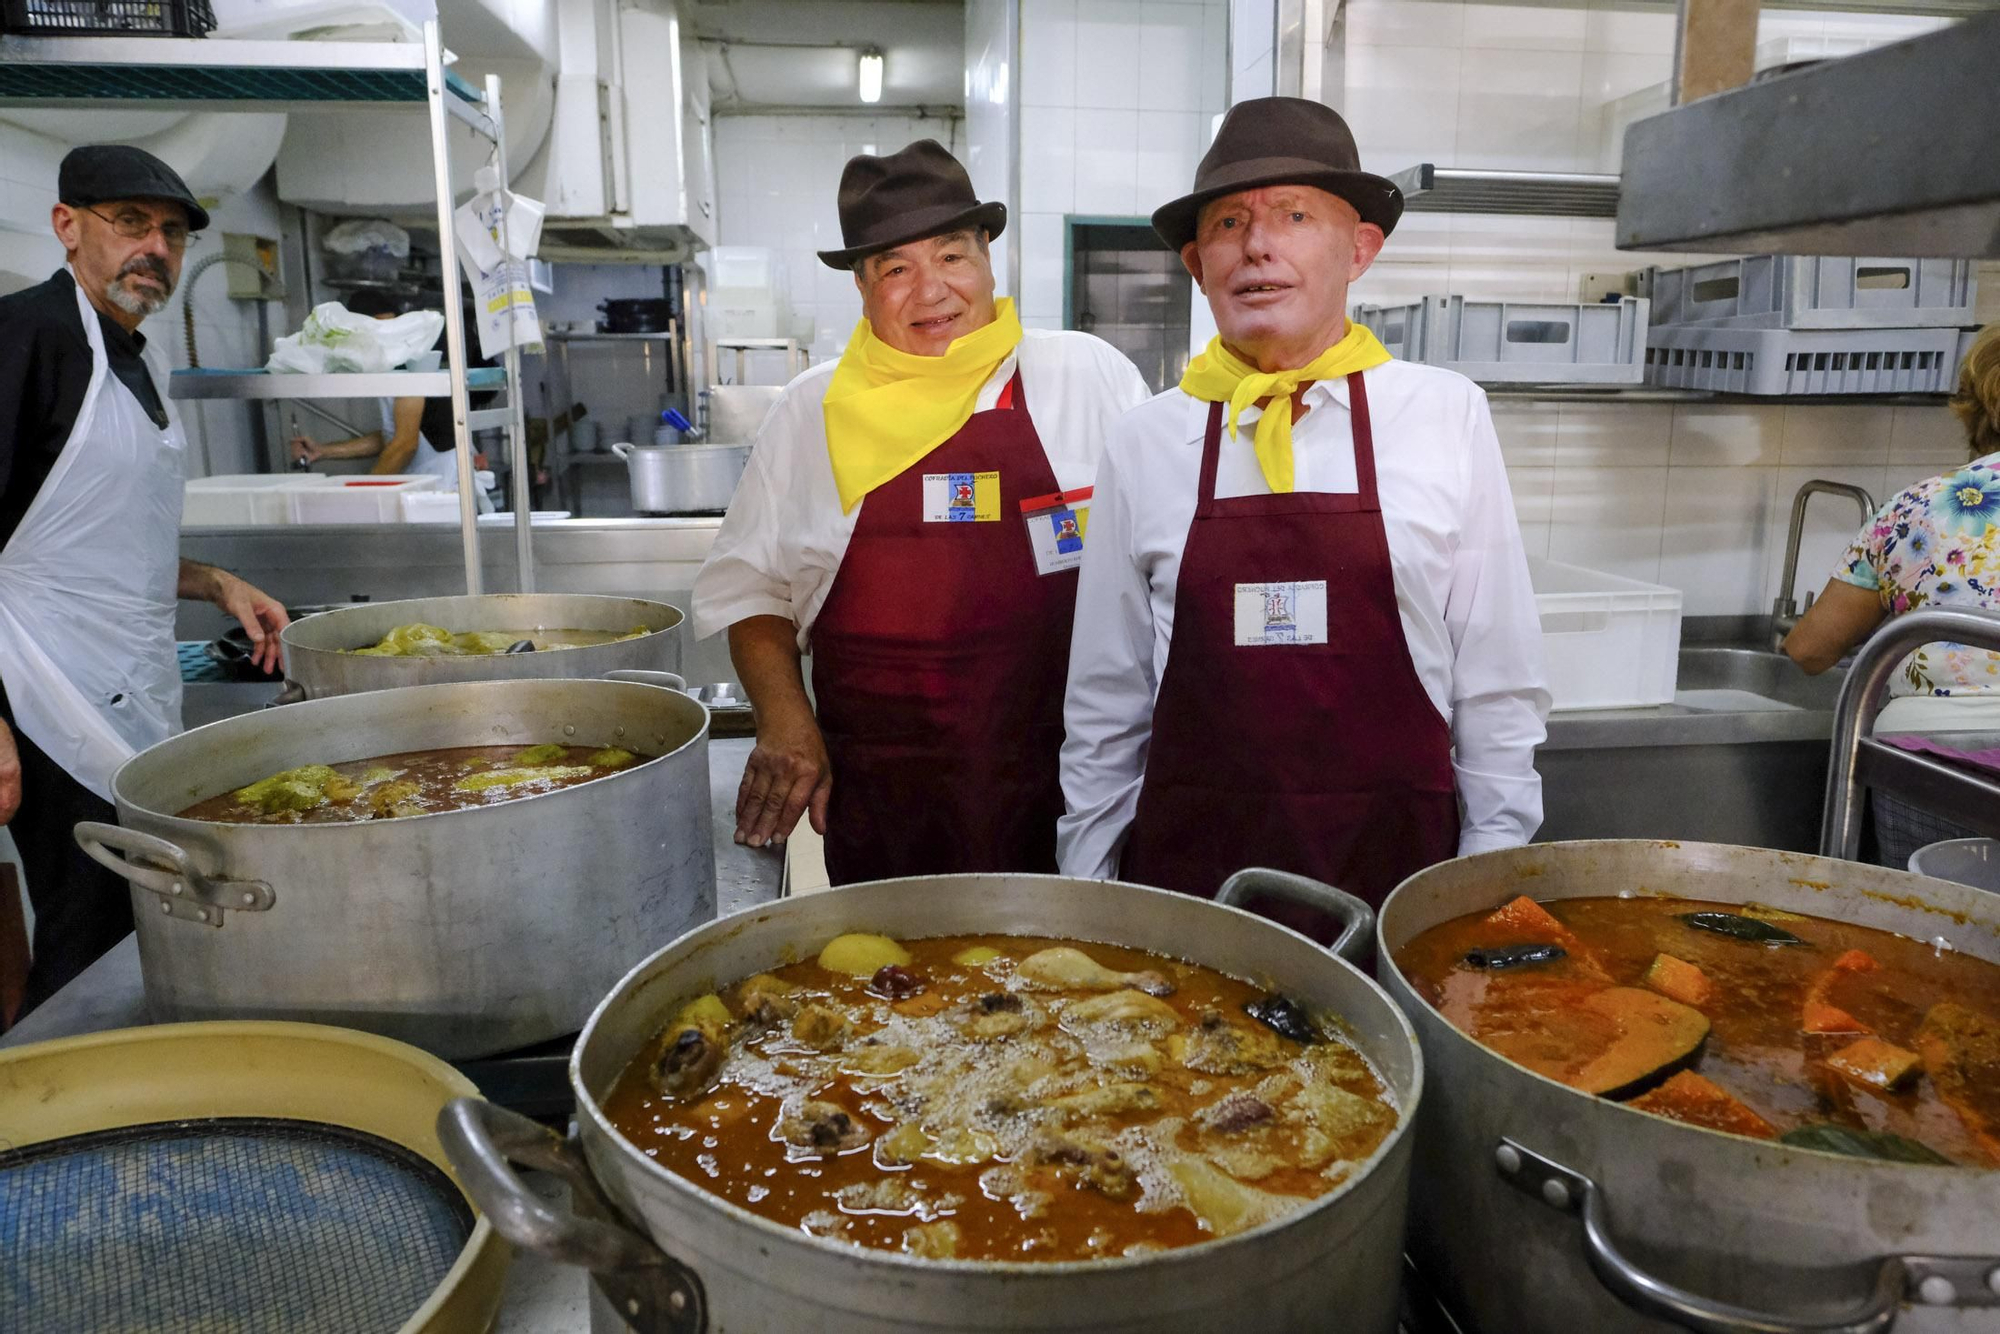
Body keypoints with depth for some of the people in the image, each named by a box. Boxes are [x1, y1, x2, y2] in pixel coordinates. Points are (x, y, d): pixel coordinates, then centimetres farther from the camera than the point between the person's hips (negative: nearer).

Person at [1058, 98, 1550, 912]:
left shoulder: (1450, 417, -1)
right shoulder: (1142, 445, 0)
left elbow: (1498, 687, 3)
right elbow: (1105, 709, 6)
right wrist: (1085, 895, 6)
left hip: (1397, 871, 0)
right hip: (1187, 871, 1)